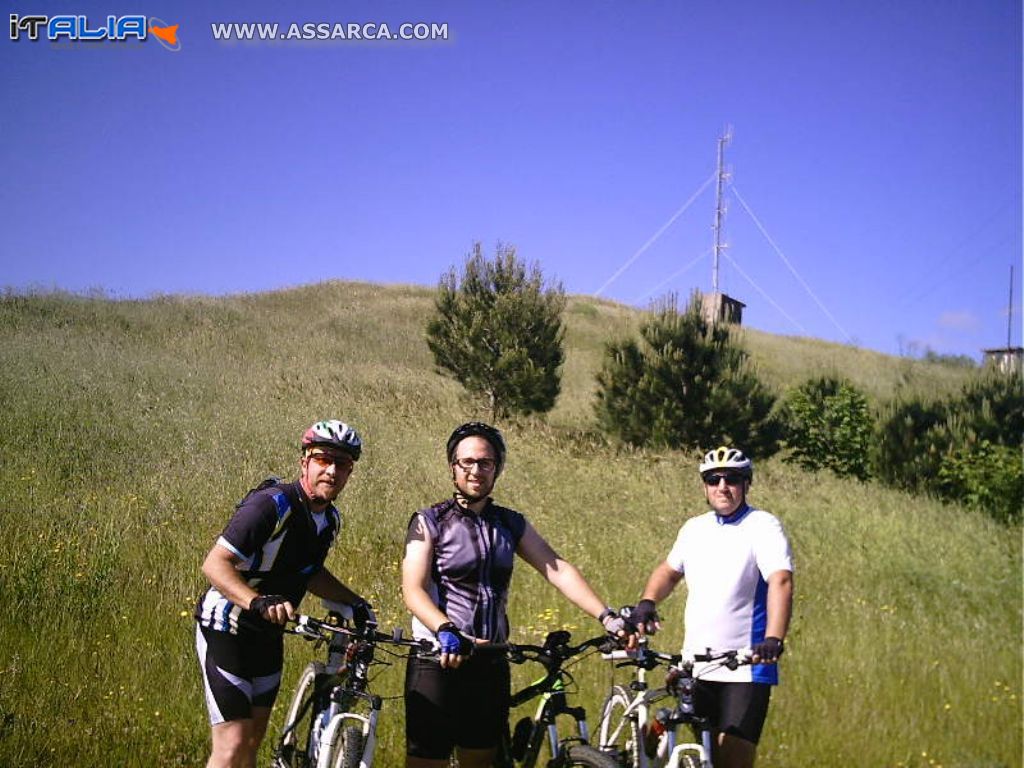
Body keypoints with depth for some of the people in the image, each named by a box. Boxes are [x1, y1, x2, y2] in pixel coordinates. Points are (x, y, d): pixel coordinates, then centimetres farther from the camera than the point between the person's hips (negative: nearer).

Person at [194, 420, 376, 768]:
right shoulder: (271, 505, -24)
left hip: (267, 635, 8)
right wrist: (258, 602, -43)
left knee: (254, 739, 15)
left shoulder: (330, 519, 2)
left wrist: (356, 603, 9)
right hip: (226, 630, -8)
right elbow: (215, 563, -29)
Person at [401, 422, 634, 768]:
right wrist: (446, 631, -33)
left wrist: (607, 617, -10)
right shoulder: (429, 522, -3)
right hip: (440, 661, -4)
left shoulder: (510, 524, 11)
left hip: (491, 664, 5)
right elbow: (413, 590, -14)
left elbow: (558, 570, 2)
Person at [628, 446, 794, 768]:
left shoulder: (762, 526, -8)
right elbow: (669, 570, 24)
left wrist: (773, 639, -36)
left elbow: (781, 581, -21)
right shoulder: (694, 528, 11)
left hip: (745, 670, -6)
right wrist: (647, 602, 3)